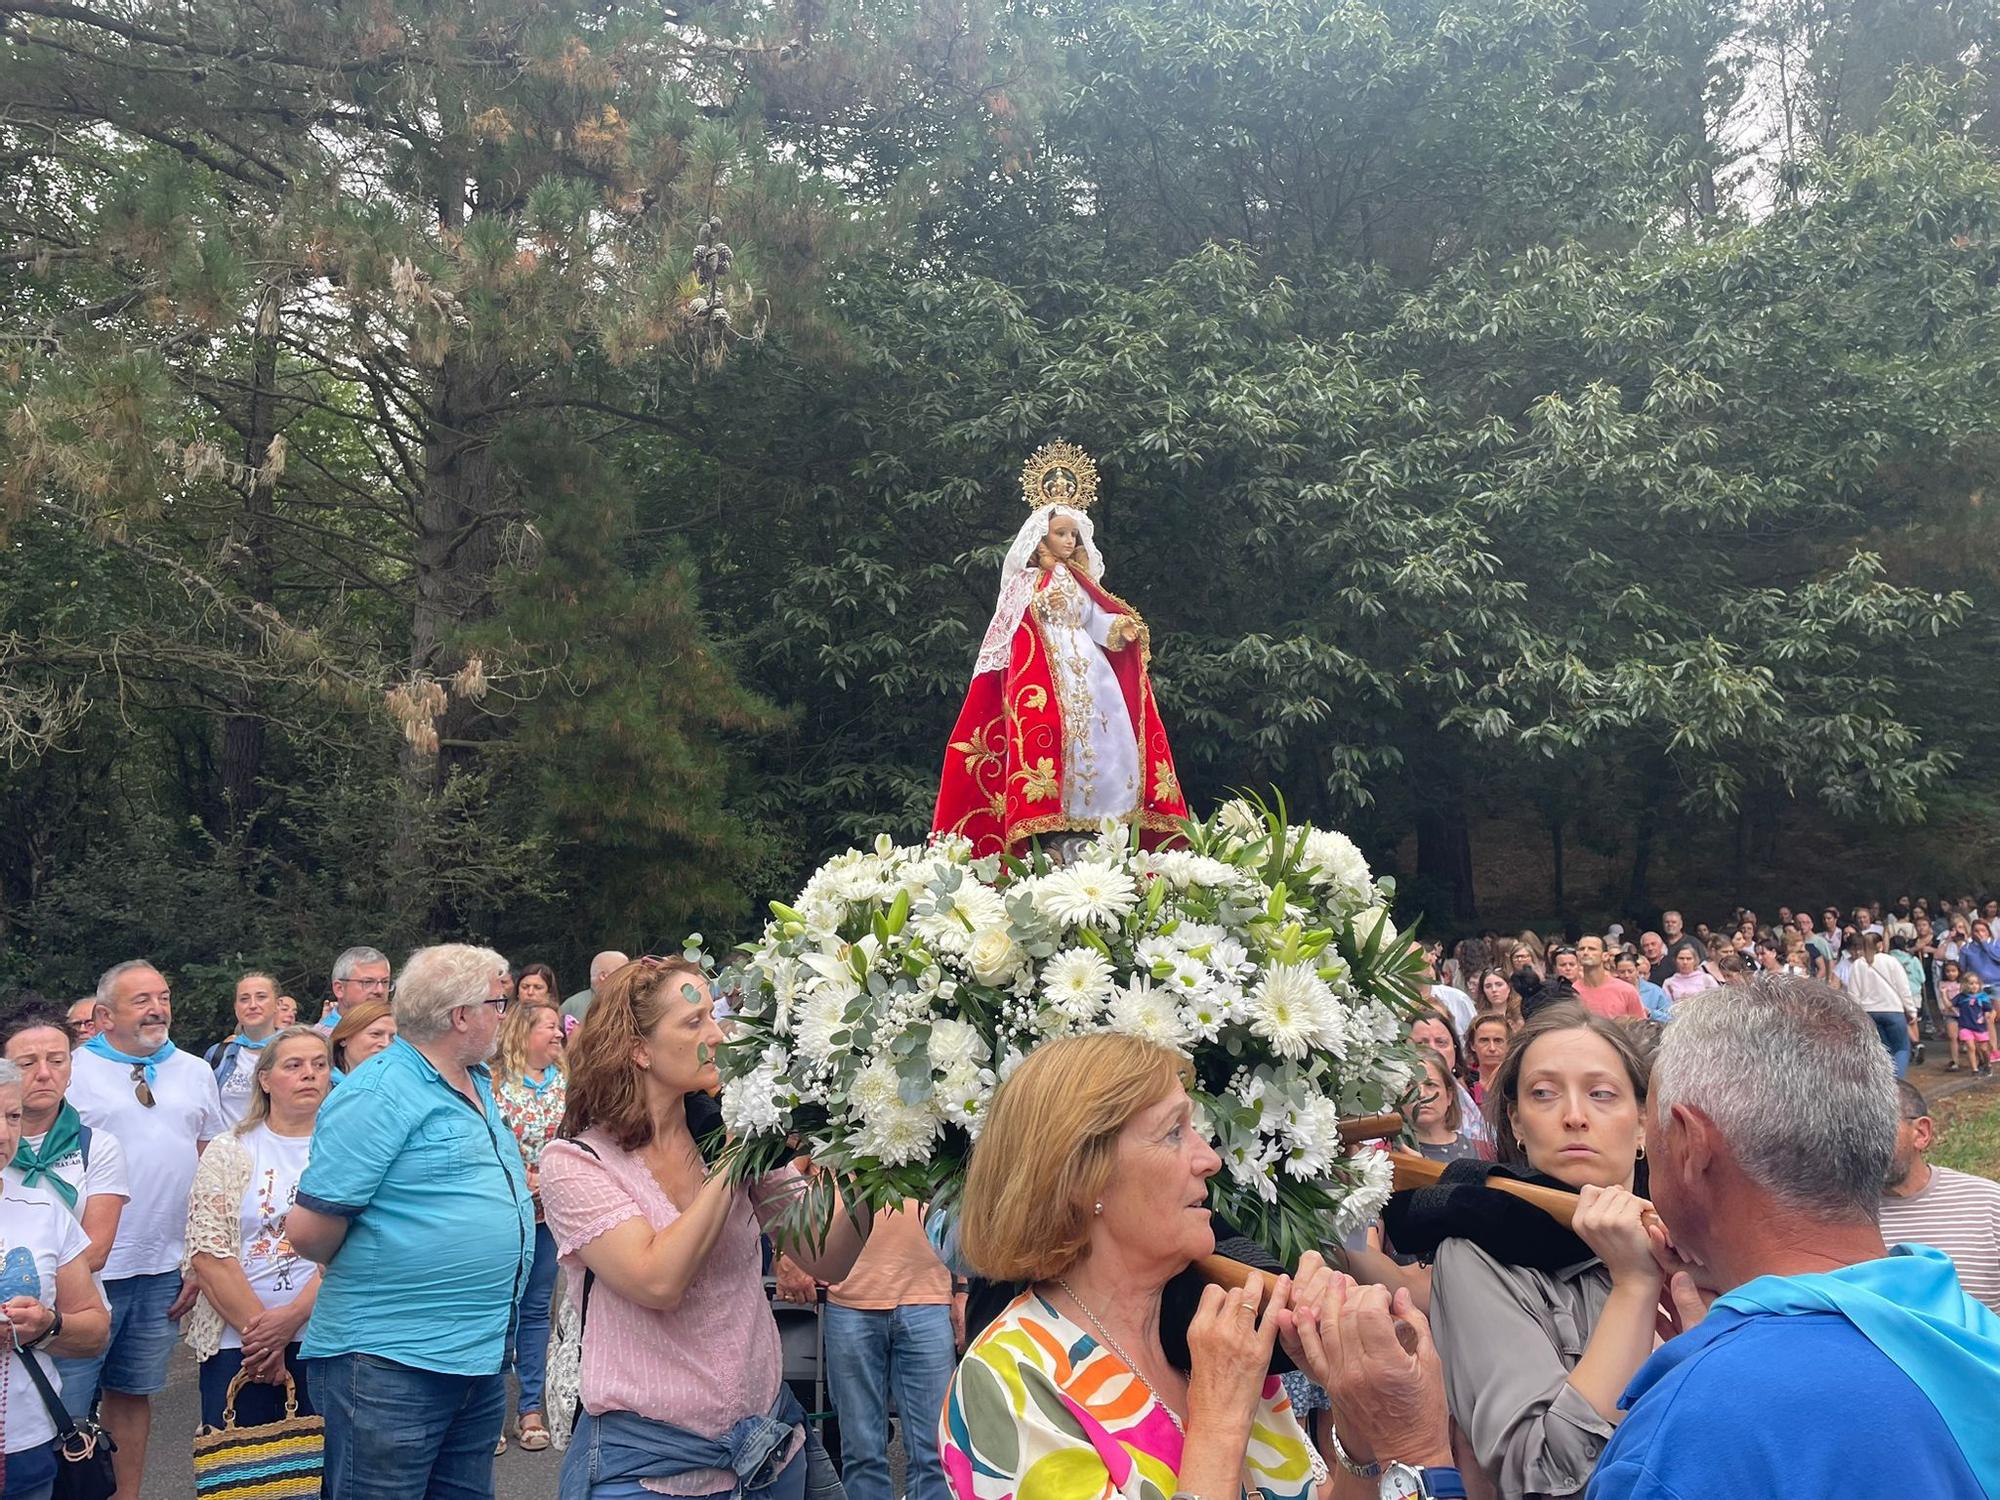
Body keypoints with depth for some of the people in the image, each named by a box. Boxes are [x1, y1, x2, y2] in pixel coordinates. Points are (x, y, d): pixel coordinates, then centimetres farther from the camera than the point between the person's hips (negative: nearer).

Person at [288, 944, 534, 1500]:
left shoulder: (479, 1085, 11)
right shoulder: (379, 1092, -17)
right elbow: (310, 1230, -18)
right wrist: (360, 1276, -1)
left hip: (482, 1359, 9)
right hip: (388, 1366, -8)